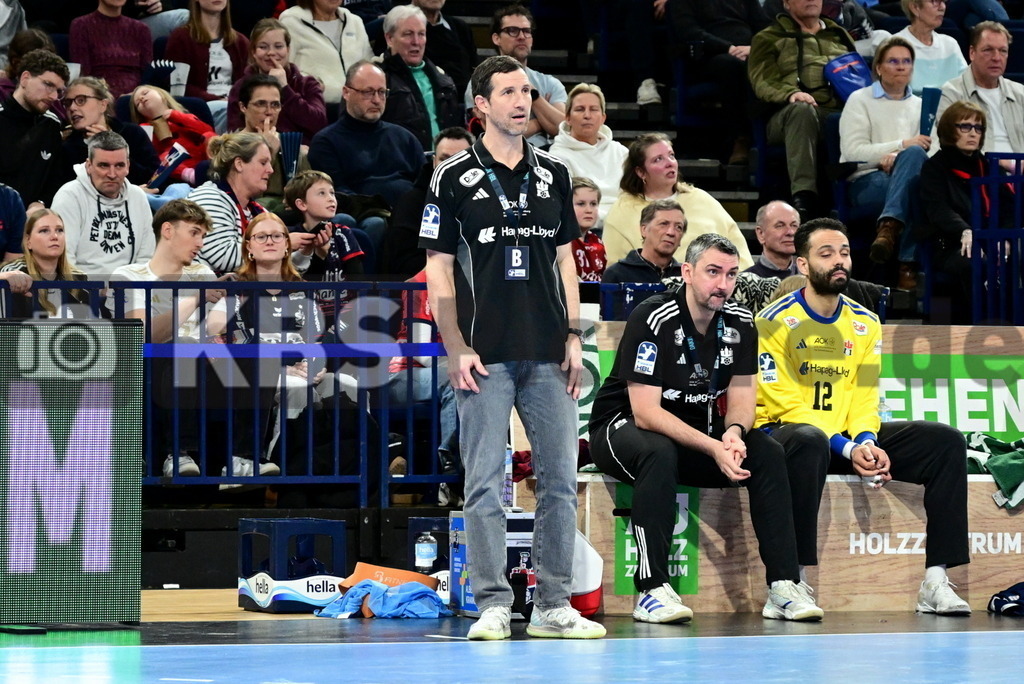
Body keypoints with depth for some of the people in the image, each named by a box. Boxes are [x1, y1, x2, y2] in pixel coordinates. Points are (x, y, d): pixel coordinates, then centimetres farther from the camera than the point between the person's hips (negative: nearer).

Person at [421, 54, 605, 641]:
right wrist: (457, 350, -8)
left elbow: (565, 261, 15)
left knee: (560, 479, 4)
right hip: (485, 355, -4)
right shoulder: (455, 178, 0)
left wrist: (574, 337, 6)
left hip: (548, 356, 4)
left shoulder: (554, 175, 12)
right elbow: (439, 270, -1)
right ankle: (494, 606, 1)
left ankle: (554, 606, 10)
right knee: (486, 483, -3)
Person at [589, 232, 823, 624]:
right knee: (659, 453, -38)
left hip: (696, 431, 6)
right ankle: (652, 590, -37)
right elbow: (646, 413, -26)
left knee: (769, 454, -15)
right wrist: (714, 448, -35)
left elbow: (742, 395, 1)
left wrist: (733, 433, -25)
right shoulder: (653, 319, -22)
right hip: (622, 426, -6)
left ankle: (784, 586, -17)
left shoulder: (740, 324, -2)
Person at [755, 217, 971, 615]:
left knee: (946, 441, -9)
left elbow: (864, 399, 5)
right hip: (783, 432, -6)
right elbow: (786, 405, -15)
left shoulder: (865, 324, 10)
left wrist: (866, 442, -18)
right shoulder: (775, 322, -9)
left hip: (848, 437, 6)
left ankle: (935, 581, -15)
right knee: (809, 442, -43)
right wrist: (847, 450, -24)